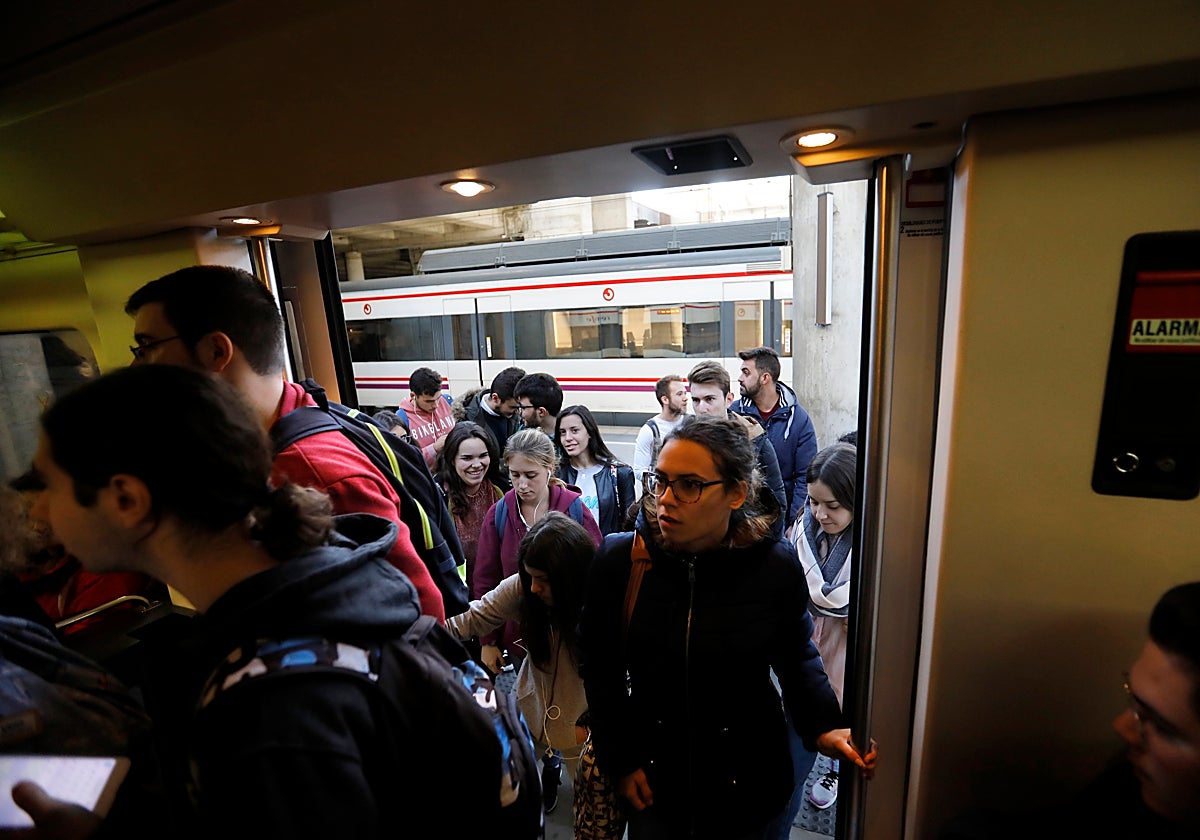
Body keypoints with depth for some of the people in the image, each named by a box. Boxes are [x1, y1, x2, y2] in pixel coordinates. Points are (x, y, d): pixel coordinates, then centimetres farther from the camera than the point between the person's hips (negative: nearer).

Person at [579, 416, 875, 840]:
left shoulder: (776, 566, -17)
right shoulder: (619, 559, -16)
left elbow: (797, 656, 1)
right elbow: (601, 670, -5)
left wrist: (823, 726, -12)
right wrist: (619, 759, -3)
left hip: (746, 779, 1)